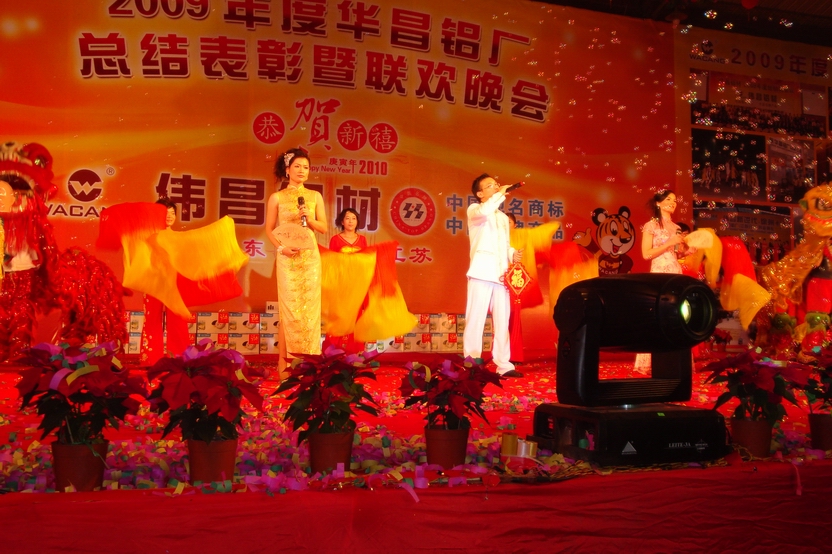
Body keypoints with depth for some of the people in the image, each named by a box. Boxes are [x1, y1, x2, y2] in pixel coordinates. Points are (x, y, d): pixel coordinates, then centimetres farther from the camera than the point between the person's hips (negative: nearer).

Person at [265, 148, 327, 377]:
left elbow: (323, 228, 9)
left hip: (310, 257, 2)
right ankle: (283, 361, 3)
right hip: (288, 258, -2)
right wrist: (281, 247, -12)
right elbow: (269, 229, 3)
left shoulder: (315, 196, 7)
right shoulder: (277, 198, 1)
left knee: (310, 306, 1)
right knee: (288, 308, -3)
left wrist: (309, 219, -9)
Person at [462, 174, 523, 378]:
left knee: (502, 321, 5)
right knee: (475, 318, -7)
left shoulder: (503, 217, 25)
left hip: (501, 274, 6)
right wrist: (501, 194, -10)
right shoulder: (474, 210, 4)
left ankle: (504, 365, 8)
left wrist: (513, 254, 5)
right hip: (482, 272, -6)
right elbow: (484, 212, -21)